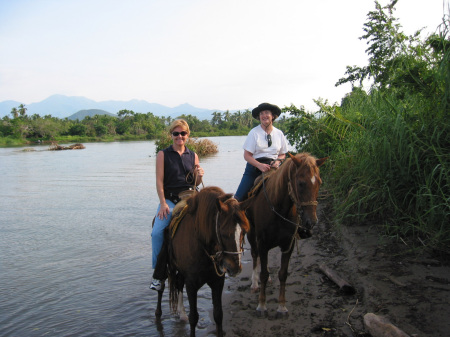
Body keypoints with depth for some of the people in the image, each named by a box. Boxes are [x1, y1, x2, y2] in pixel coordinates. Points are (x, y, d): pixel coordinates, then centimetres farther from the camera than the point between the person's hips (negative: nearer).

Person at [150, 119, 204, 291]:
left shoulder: (193, 156, 11)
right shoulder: (163, 154, 2)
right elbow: (159, 181, -3)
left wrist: (199, 176, -8)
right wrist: (163, 203, -13)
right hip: (169, 200, -3)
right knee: (157, 232, -21)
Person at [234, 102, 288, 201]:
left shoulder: (279, 133, 8)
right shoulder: (254, 132, -1)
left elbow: (282, 154, 16)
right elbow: (247, 155, -4)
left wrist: (277, 161, -7)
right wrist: (260, 165, -19)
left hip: (273, 168, 2)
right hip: (254, 168, -2)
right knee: (239, 198, -12)